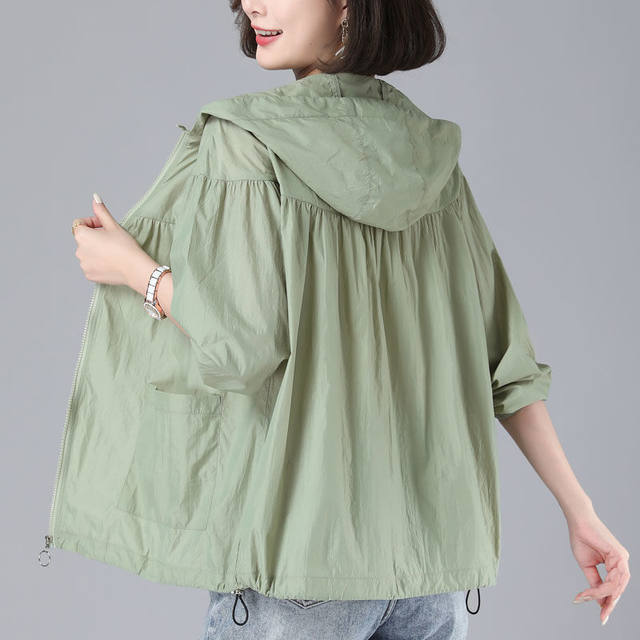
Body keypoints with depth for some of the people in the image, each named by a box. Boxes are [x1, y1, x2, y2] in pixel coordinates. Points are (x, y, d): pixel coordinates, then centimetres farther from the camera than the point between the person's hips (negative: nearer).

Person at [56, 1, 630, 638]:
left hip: (299, 545, -5)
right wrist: (579, 511, 10)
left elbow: (245, 342, -17)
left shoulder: (244, 140, -9)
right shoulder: (430, 154, 7)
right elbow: (505, 358, 6)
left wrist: (133, 268, -1)